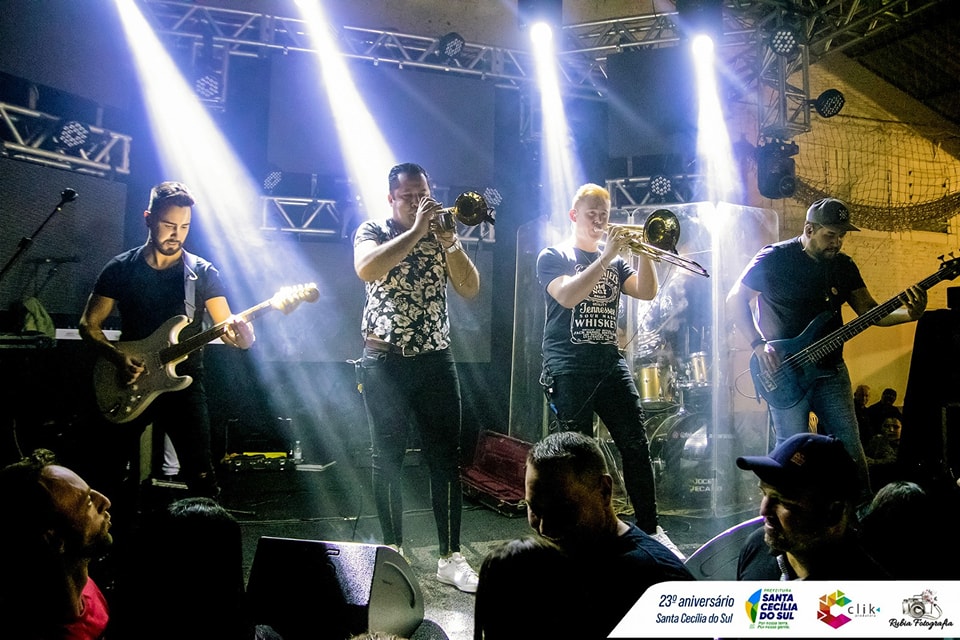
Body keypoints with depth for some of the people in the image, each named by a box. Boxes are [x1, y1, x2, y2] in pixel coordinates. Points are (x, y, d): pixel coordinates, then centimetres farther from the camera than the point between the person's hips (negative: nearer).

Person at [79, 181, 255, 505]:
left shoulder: (203, 273, 0)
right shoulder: (120, 269, 3)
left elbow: (226, 324, -8)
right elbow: (89, 324, 5)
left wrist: (241, 335, -33)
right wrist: (119, 356, -14)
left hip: (184, 382, -1)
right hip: (128, 384, 2)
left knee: (201, 479, -8)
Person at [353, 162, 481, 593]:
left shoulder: (443, 236, 9)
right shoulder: (373, 232, 1)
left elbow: (470, 289, -3)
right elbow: (366, 268, -22)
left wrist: (450, 243, -16)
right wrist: (415, 232, -22)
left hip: (435, 360, 2)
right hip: (385, 362, -2)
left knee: (446, 459, 1)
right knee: (387, 459, 5)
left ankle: (451, 557, 8)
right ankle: (393, 552, 18)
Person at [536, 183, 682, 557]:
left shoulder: (614, 261, 18)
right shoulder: (553, 256, 4)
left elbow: (646, 292, 4)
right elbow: (567, 295, -16)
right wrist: (607, 256, -17)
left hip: (611, 363, 5)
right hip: (569, 367, -4)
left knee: (636, 443, 0)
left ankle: (650, 528, 9)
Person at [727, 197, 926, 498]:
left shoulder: (844, 265, 8)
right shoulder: (774, 258, -9)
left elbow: (870, 311, 7)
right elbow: (735, 298, -6)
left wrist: (908, 313, -14)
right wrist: (759, 345, -16)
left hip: (831, 370, 5)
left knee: (850, 446, 7)